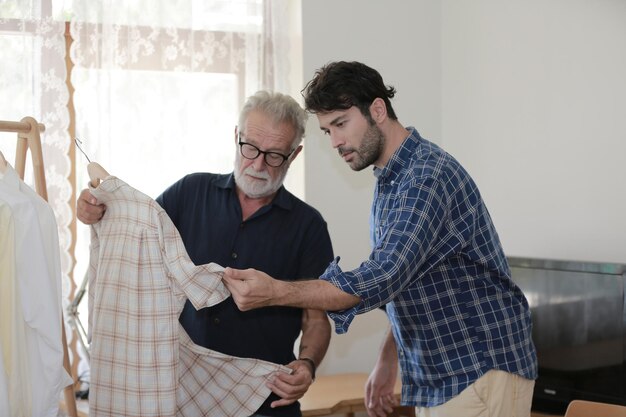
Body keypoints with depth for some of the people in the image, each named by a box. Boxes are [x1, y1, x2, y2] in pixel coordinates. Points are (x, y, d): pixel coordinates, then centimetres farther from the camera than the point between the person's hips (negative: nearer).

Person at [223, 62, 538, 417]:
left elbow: (382, 279, -31)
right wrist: (388, 361, 15)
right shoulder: (390, 181, 12)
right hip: (434, 381, 9)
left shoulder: (429, 175, -20)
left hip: (482, 372, -9)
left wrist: (275, 292, -38)